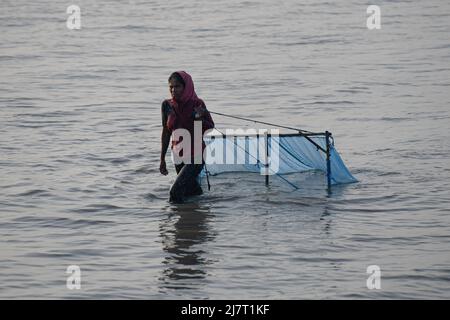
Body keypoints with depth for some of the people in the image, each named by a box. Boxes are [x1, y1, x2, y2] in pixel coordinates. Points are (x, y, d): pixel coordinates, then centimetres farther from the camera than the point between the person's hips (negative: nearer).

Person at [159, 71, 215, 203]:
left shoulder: (196, 104, -14)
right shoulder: (167, 105, -2)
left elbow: (211, 127, -7)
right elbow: (166, 133, 9)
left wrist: (200, 118, -29)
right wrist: (162, 159, 11)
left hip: (195, 154, -5)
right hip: (178, 154, 5)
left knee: (176, 192, -20)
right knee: (192, 191, 17)